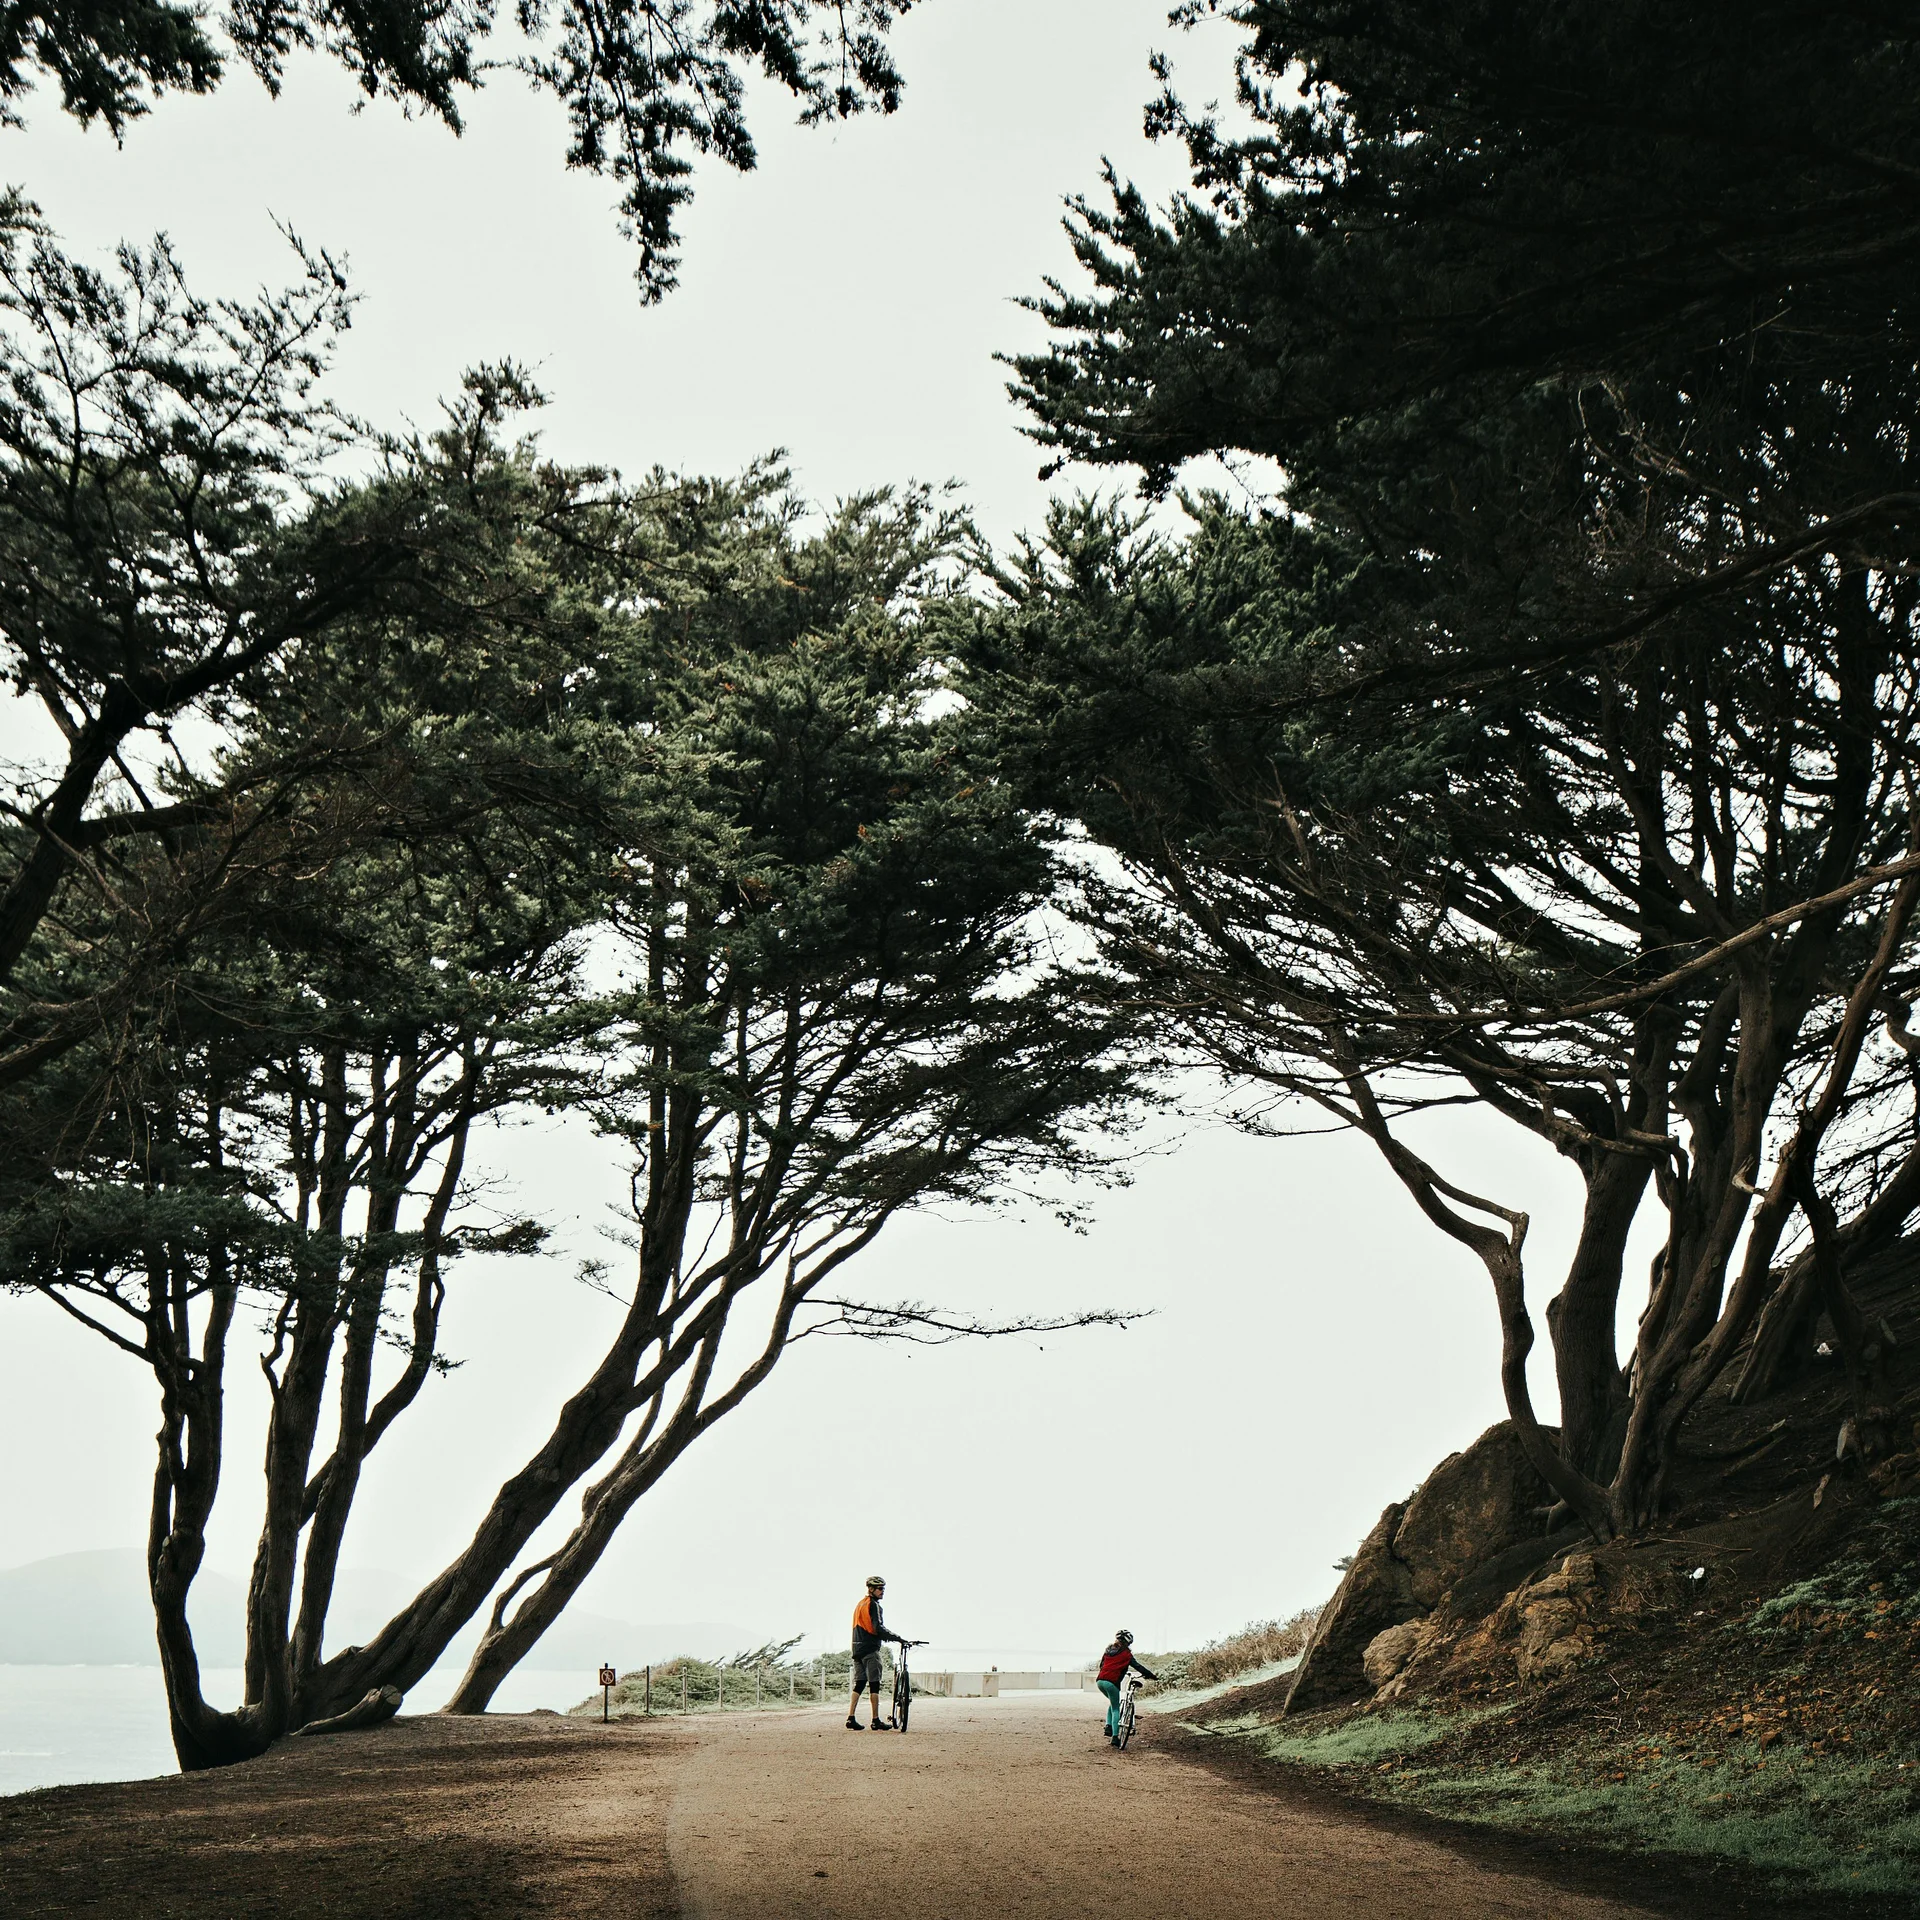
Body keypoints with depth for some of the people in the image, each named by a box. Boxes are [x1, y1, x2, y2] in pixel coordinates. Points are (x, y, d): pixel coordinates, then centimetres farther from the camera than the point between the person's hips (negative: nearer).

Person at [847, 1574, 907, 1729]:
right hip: (870, 1648, -9)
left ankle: (851, 1718, 3)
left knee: (859, 1683, 9)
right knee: (874, 1684, -5)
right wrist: (897, 1638, -18)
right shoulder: (873, 1605, -10)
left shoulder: (860, 1604, 19)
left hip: (857, 1648, 9)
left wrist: (887, 1637, 23)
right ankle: (876, 1721, -5)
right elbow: (879, 1628, -20)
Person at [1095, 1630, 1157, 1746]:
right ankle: (1115, 1737, -4)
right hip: (1112, 1683, -6)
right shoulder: (1126, 1654, 0)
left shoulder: (1108, 1650, 18)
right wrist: (1153, 1676, 6)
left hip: (1101, 1681, 6)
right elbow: (1138, 1667, 0)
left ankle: (1108, 1727, 14)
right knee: (1115, 1709, 4)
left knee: (1112, 1703, 28)